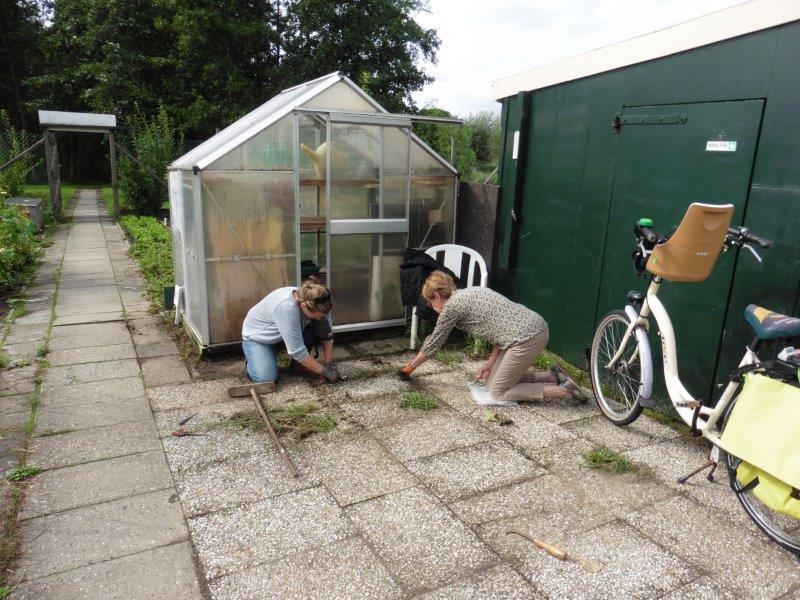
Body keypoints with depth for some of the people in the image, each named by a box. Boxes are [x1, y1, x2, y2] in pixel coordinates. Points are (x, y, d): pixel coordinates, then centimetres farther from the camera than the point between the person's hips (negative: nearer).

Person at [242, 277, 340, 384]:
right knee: (265, 378, -26)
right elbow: (297, 351, -38)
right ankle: (252, 357, 7)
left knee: (322, 325, -18)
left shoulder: (317, 305, -24)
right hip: (256, 335, -5)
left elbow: (327, 334, -10)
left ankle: (298, 363, 2)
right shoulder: (286, 307, -42)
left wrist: (329, 363, -15)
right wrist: (324, 372, -31)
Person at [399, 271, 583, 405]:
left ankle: (564, 391, 0)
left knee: (497, 393, 4)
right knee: (491, 382, 17)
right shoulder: (469, 294, 20)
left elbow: (433, 344, 5)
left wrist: (409, 367, 19)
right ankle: (549, 377, 15)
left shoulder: (452, 305, -5)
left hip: (527, 337, -9)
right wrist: (490, 362, 13)